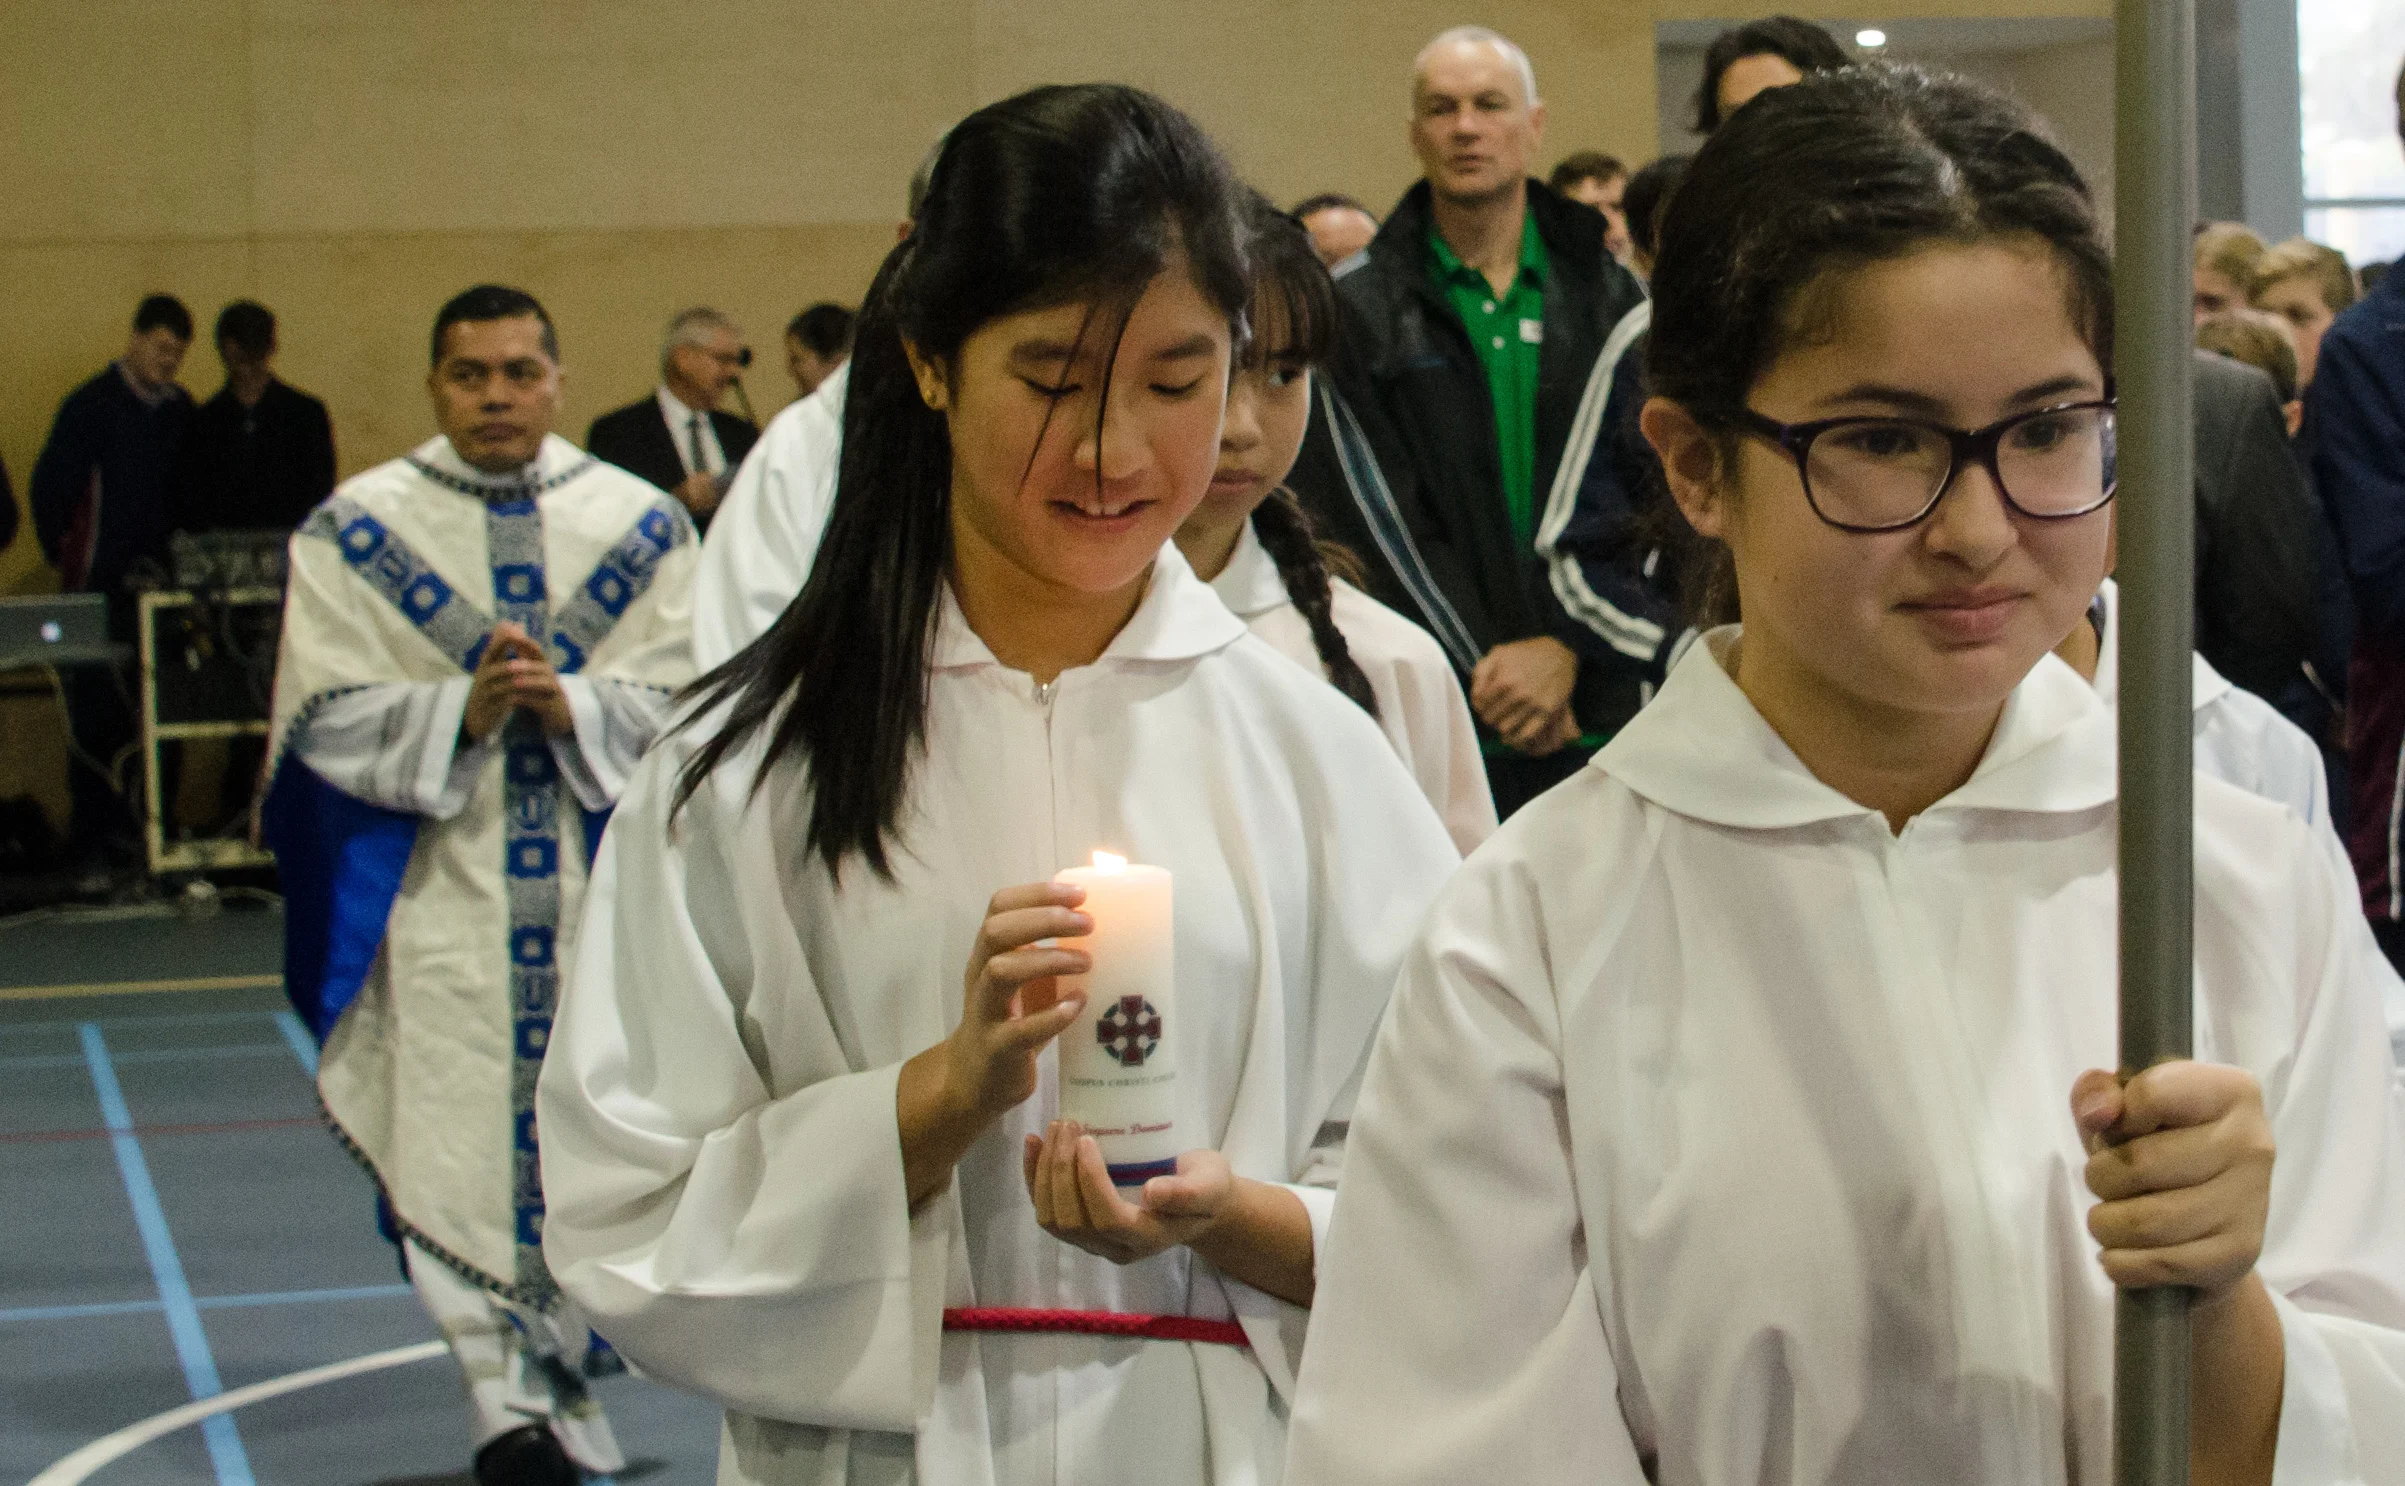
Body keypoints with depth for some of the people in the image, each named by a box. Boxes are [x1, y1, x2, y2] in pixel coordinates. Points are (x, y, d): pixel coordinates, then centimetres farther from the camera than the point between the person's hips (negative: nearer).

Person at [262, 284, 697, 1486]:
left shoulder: (640, 523, 6)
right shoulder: (354, 530, 3)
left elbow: (685, 697, 1)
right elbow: (326, 714, -2)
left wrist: (568, 704, -17)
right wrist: (459, 713, -17)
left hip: (598, 889, 2)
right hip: (436, 889, -1)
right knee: (457, 1136, -8)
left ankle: (568, 1384, 23)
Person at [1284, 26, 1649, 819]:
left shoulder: (1608, 298, 11)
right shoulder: (1354, 309, 4)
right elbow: (1373, 521, -4)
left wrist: (1570, 650, -10)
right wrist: (1488, 673, -10)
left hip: (1598, 711, 2)